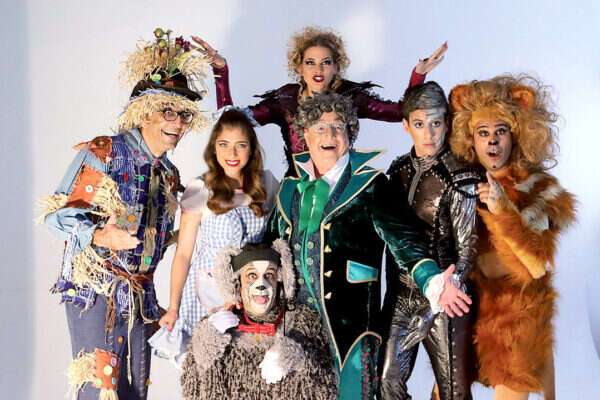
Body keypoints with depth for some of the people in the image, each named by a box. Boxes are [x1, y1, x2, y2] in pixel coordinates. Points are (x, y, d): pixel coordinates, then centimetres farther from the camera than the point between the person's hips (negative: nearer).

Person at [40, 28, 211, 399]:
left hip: (140, 297, 7)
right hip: (96, 290, -7)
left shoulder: (169, 174, 14)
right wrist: (99, 236, -28)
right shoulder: (103, 154, -6)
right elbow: (57, 215, -11)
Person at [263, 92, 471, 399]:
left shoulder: (369, 184, -1)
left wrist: (431, 279, -25)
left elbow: (401, 236, -10)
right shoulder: (292, 186, 12)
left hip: (349, 318, -4)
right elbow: (271, 241, 22)